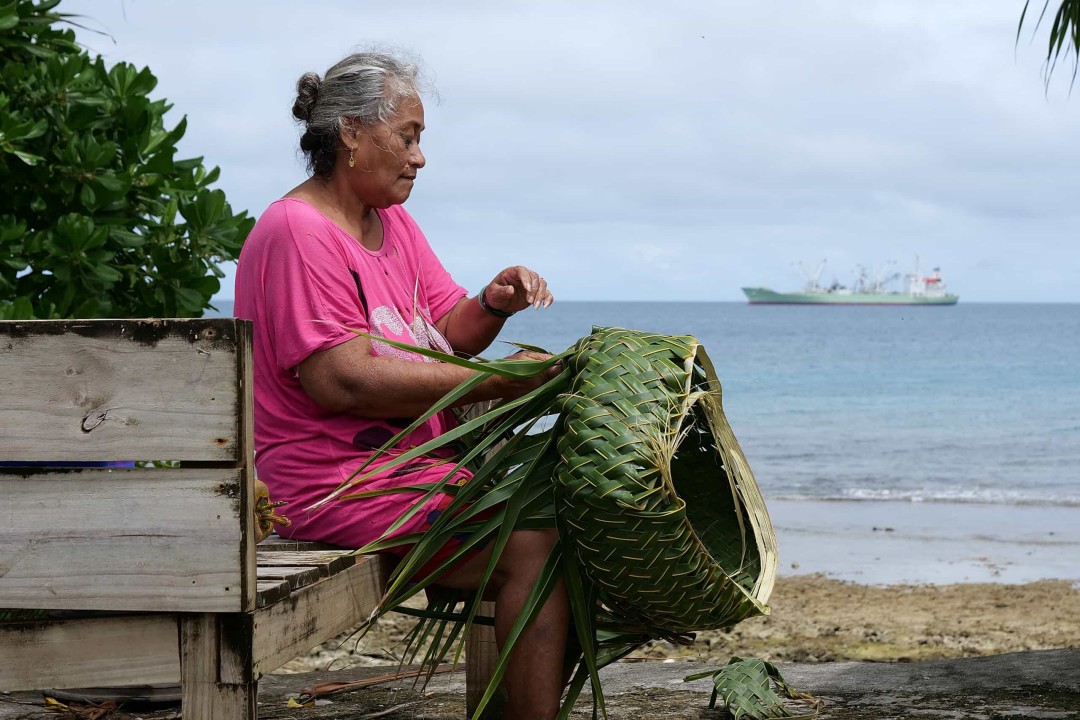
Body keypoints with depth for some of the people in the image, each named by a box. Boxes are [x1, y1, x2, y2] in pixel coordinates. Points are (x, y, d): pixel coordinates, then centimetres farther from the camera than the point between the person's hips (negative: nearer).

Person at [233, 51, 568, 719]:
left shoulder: (393, 223, 16)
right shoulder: (299, 232, -15)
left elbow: (446, 337, 14)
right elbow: (345, 382, -23)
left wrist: (491, 305, -10)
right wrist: (496, 382, -24)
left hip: (414, 461, 9)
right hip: (339, 482, -9)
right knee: (532, 545, -21)